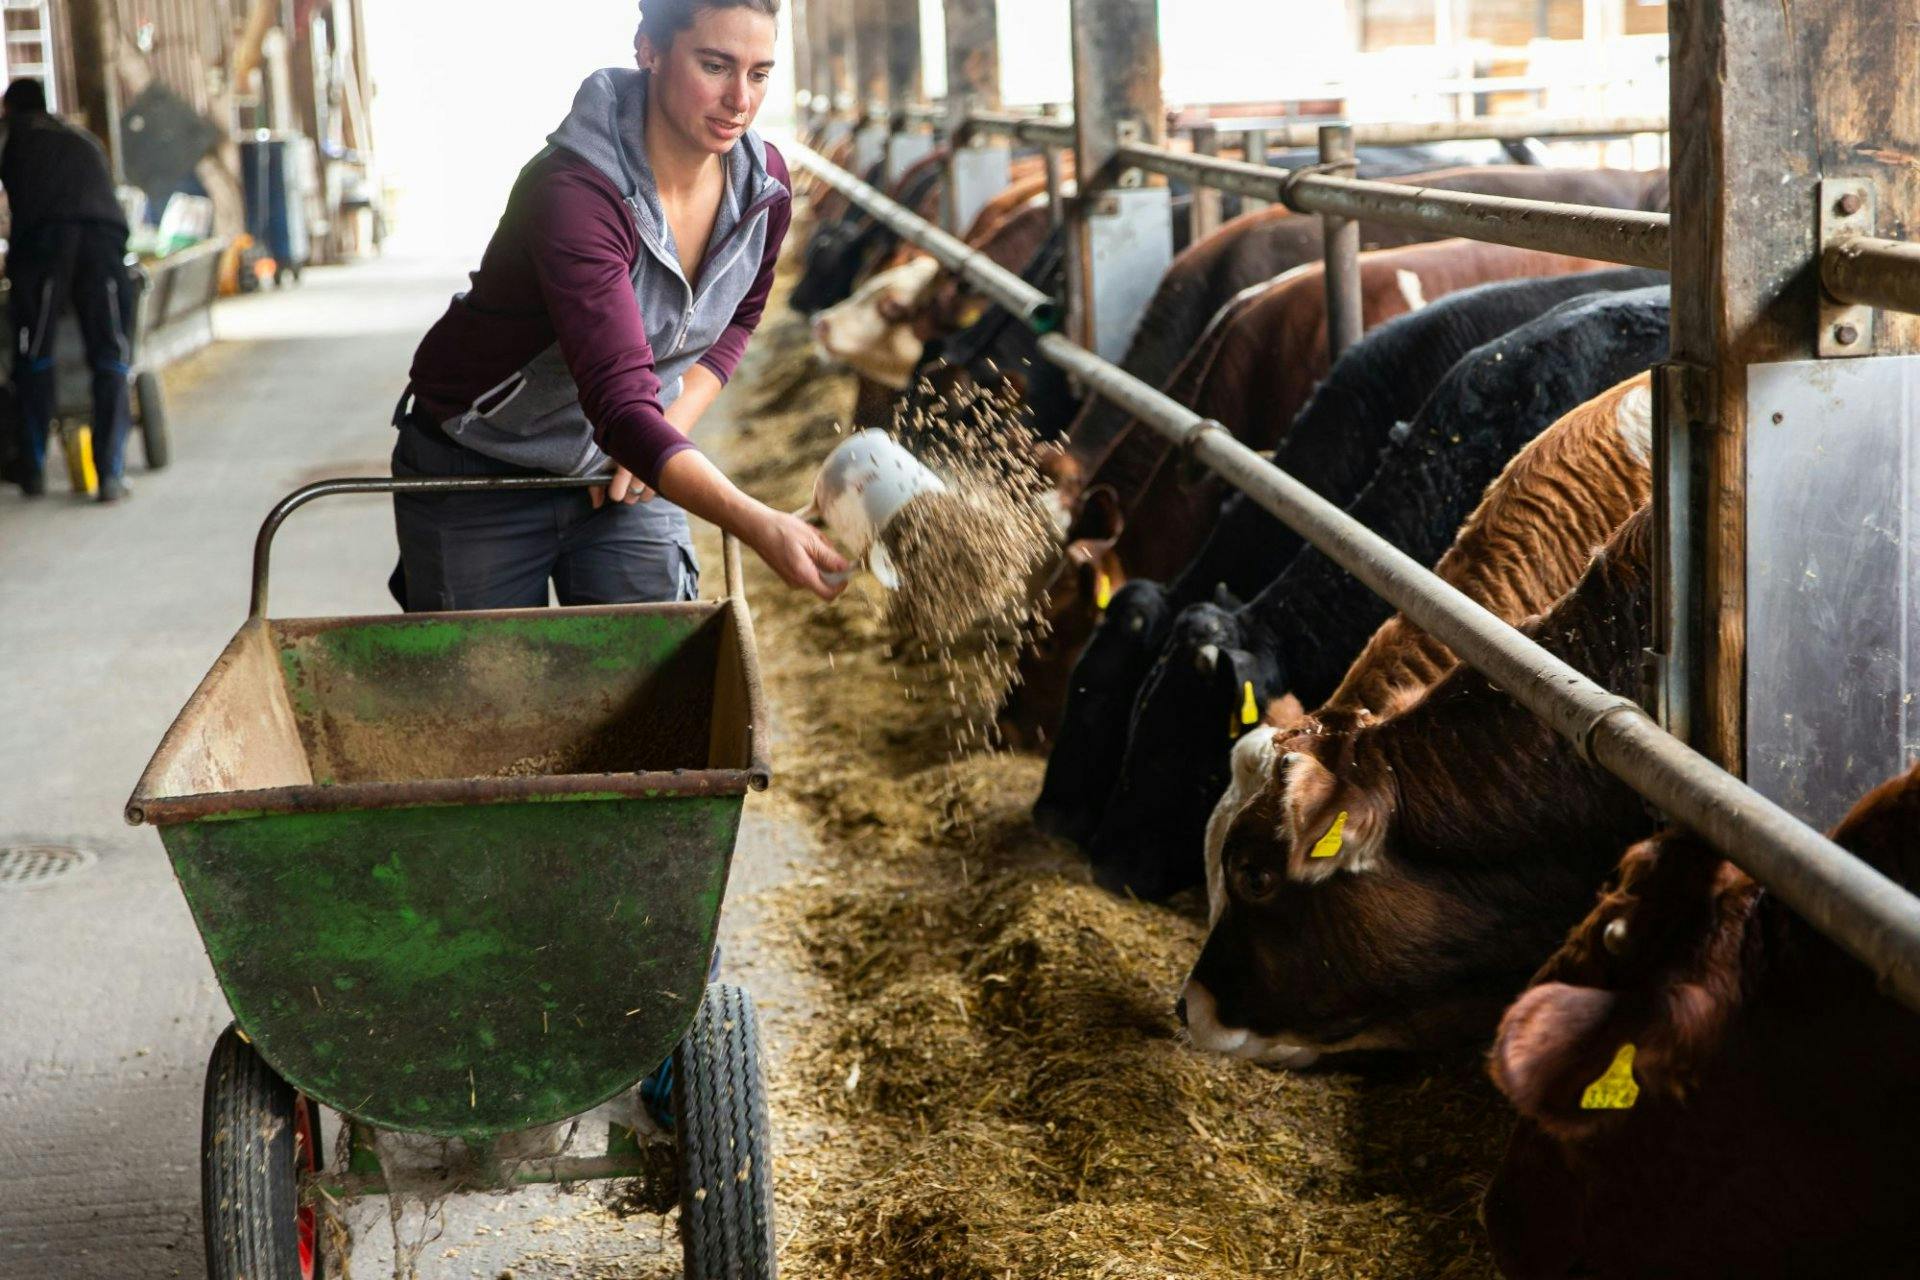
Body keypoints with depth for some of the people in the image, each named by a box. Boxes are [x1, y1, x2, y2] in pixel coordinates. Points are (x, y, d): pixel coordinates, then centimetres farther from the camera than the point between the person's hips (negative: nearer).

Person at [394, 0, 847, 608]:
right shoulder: (574, 193, -32)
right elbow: (621, 407, -39)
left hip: (622, 469, 5)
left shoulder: (764, 186, -10)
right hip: (479, 475, -5)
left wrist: (670, 424, -8)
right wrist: (758, 526, -50)